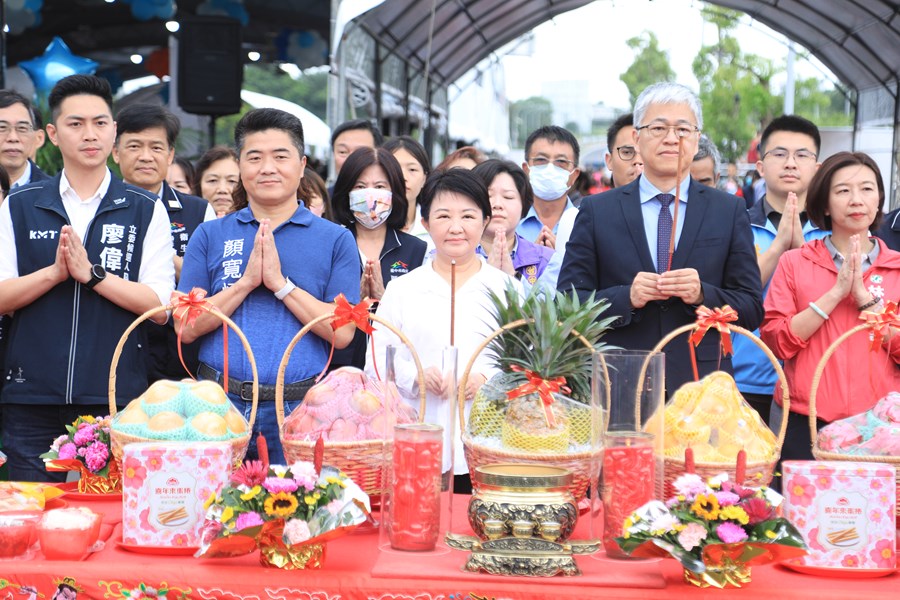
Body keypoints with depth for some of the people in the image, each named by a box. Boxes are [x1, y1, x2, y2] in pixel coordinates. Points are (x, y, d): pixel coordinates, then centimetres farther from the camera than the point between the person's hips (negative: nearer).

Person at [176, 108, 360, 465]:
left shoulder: (336, 240, 5)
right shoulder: (210, 236, 10)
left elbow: (342, 333, -4)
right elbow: (186, 327, 2)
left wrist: (280, 283, -10)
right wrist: (246, 282, -8)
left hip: (300, 409, -1)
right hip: (219, 406, 1)